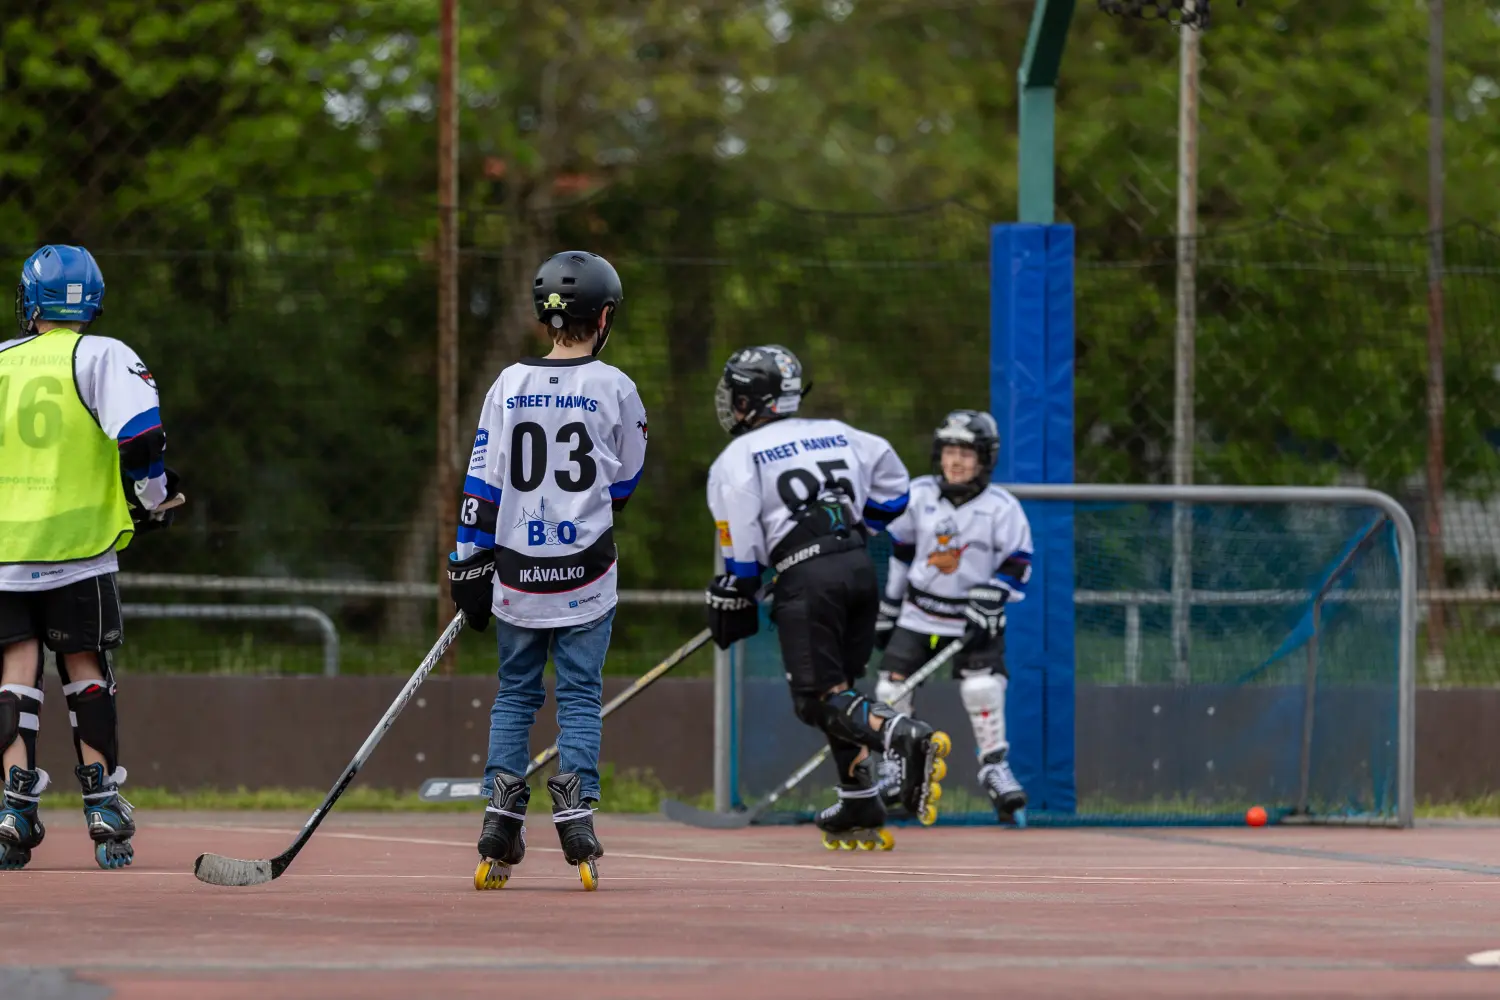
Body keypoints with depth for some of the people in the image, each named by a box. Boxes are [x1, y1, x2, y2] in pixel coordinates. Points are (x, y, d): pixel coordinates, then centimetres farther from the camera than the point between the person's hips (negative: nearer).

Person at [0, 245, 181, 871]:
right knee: (85, 670, 9)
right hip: (80, 548, -1)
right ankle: (103, 808, 8)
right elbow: (140, 435, -14)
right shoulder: (100, 357, -2)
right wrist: (153, 502, 3)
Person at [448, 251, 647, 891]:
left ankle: (501, 823, 2)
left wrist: (471, 567, 4)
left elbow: (483, 482, -1)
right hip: (585, 574, -2)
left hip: (517, 571, 2)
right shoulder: (615, 388, -4)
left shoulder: (510, 384, -1)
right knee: (580, 696, 5)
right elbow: (624, 483, 9)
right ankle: (574, 810, -9)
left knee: (515, 694, 11)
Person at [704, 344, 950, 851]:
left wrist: (733, 600, 6)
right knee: (840, 686, 19)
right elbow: (891, 489, 23)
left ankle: (909, 738, -33)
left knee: (820, 698, -6)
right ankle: (859, 809, 14)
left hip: (807, 576, -6)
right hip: (861, 565, 6)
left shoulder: (737, 459, 3)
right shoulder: (836, 434, 20)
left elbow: (742, 543, -4)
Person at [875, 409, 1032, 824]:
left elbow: (1016, 567, -9)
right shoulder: (920, 496, 0)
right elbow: (900, 554, 11)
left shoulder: (1002, 508, -10)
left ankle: (994, 767, -1)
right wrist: (887, 611, 13)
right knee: (892, 689, -3)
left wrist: (986, 607, -20)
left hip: (975, 618, -3)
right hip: (919, 614, 3)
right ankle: (893, 773, 14)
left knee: (984, 688, -18)